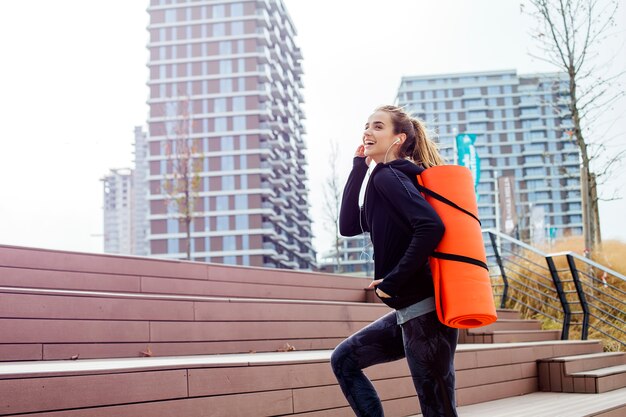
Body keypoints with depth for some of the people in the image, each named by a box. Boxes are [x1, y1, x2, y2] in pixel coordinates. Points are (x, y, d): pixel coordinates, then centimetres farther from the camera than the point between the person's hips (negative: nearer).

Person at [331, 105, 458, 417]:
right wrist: (359, 166, 10)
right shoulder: (386, 178, 16)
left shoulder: (387, 176, -11)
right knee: (344, 358, 19)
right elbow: (348, 225, 15)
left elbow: (431, 227, -25)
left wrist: (392, 281, -18)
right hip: (413, 308, 10)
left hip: (423, 309, -10)